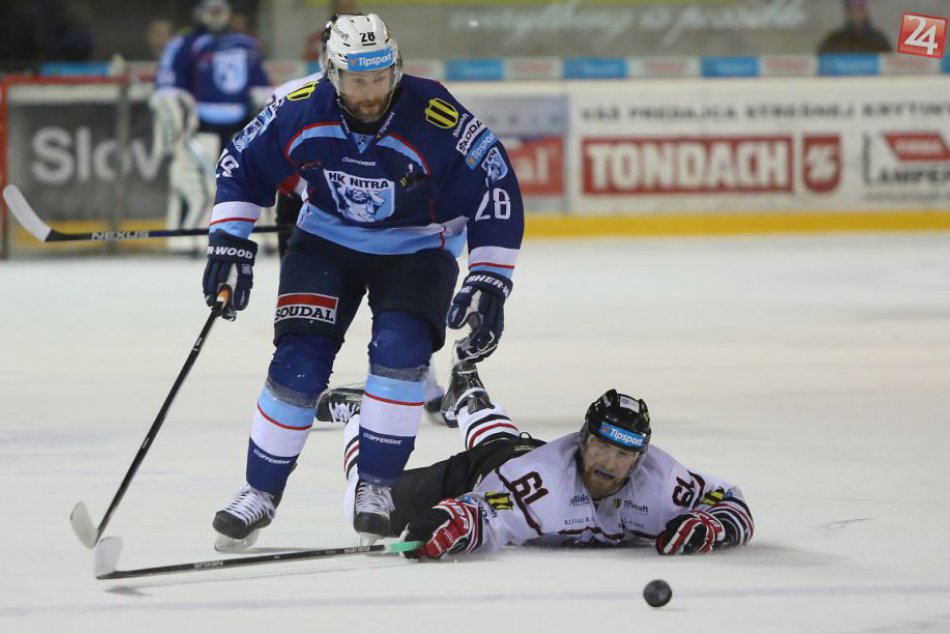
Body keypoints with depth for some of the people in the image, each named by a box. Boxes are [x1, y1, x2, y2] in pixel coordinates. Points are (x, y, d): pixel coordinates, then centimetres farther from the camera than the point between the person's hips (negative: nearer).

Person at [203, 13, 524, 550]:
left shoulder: (438, 122, -27)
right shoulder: (300, 112, -19)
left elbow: (497, 193, -19)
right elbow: (242, 165, -2)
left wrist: (489, 285, -21)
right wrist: (230, 243, -9)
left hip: (416, 249, -2)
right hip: (326, 241, 2)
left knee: (400, 350, -24)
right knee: (299, 364, -11)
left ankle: (377, 486, -8)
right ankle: (261, 492, 4)